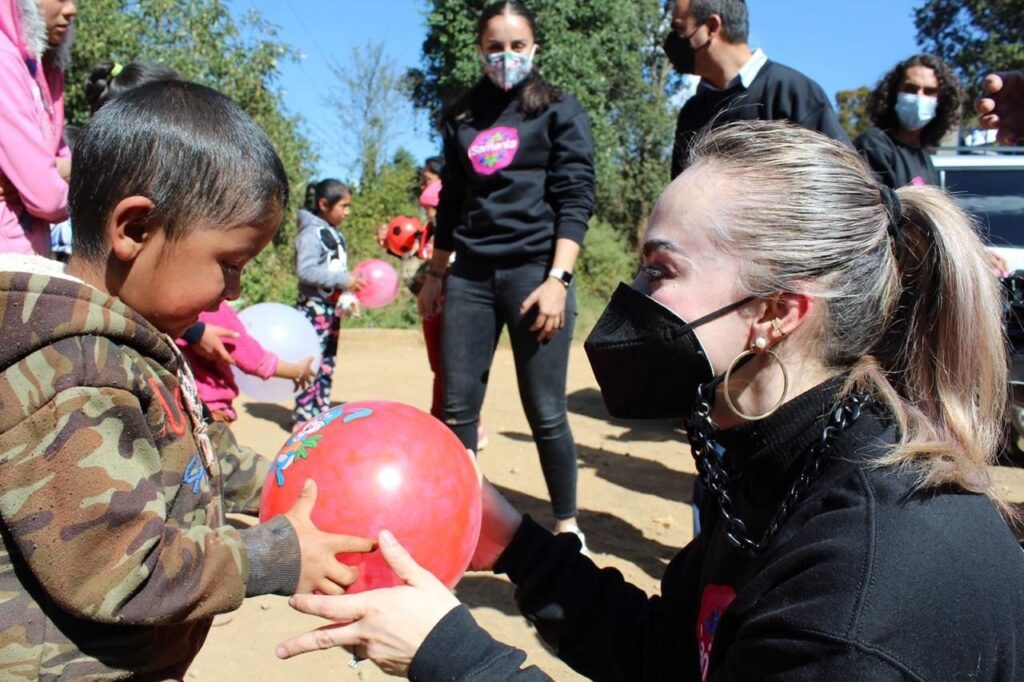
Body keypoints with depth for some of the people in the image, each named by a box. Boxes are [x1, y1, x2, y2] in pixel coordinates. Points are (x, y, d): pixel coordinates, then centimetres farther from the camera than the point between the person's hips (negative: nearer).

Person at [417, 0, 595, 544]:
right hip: (470, 275, 4)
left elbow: (576, 199, -5)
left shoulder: (559, 110, 4)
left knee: (545, 413, -1)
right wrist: (434, 274, 17)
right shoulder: (463, 115, 15)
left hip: (535, 271, -4)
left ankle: (567, 526, 15)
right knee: (457, 408, 3)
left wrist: (557, 279, -15)